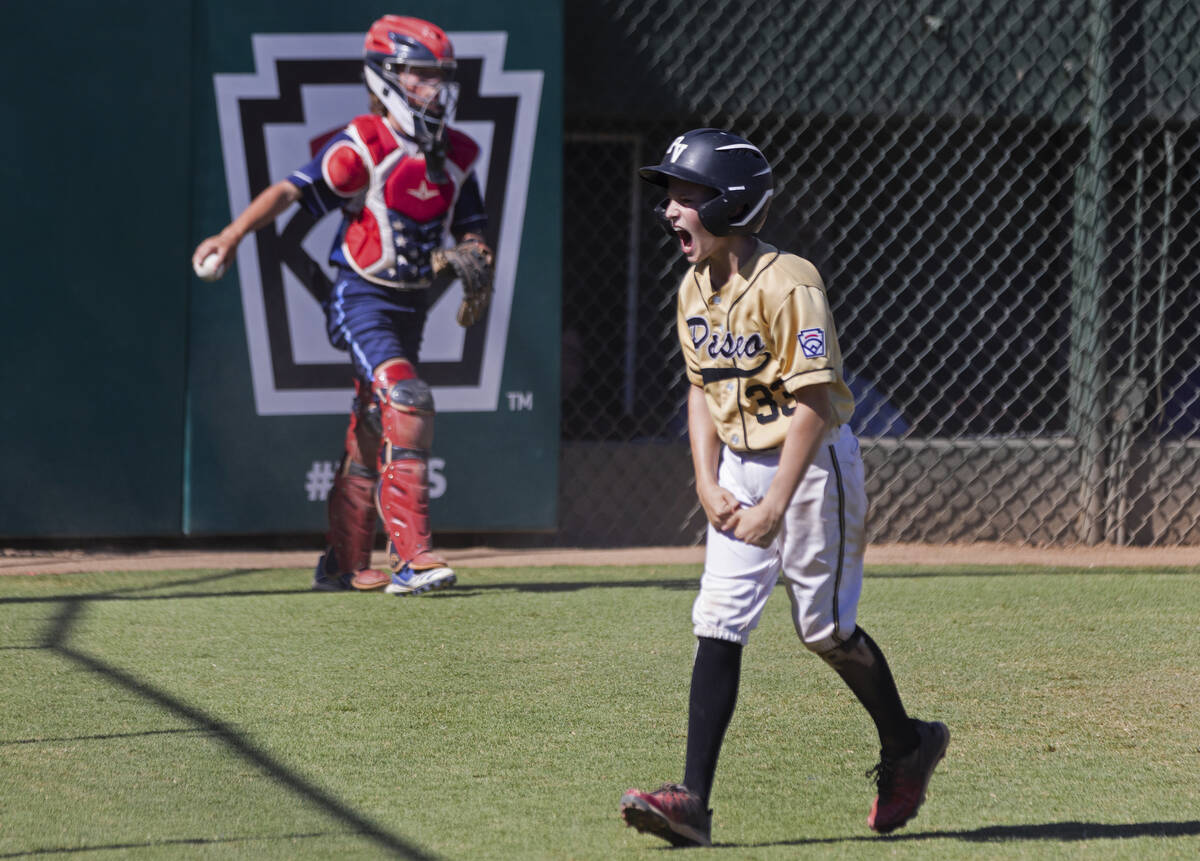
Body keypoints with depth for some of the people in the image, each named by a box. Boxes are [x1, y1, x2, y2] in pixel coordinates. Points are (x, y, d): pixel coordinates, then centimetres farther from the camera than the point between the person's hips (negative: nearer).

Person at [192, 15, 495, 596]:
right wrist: (233, 235, -39)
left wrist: (471, 259, -12)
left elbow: (471, 230, 13)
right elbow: (291, 190, -24)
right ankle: (411, 557, -25)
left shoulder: (455, 156, 5)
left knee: (375, 433, 14)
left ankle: (344, 565, 25)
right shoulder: (362, 147, -16)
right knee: (407, 402, -24)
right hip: (362, 300, -7)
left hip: (411, 304, 7)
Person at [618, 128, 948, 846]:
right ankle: (694, 801, -9)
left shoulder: (787, 286, -21)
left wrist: (775, 504, -24)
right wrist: (709, 485, 0)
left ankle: (907, 746, 29)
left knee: (825, 627, 3)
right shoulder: (696, 289, 4)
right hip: (740, 468, 7)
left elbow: (812, 403, -22)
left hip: (811, 465, -7)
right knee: (718, 625, -4)